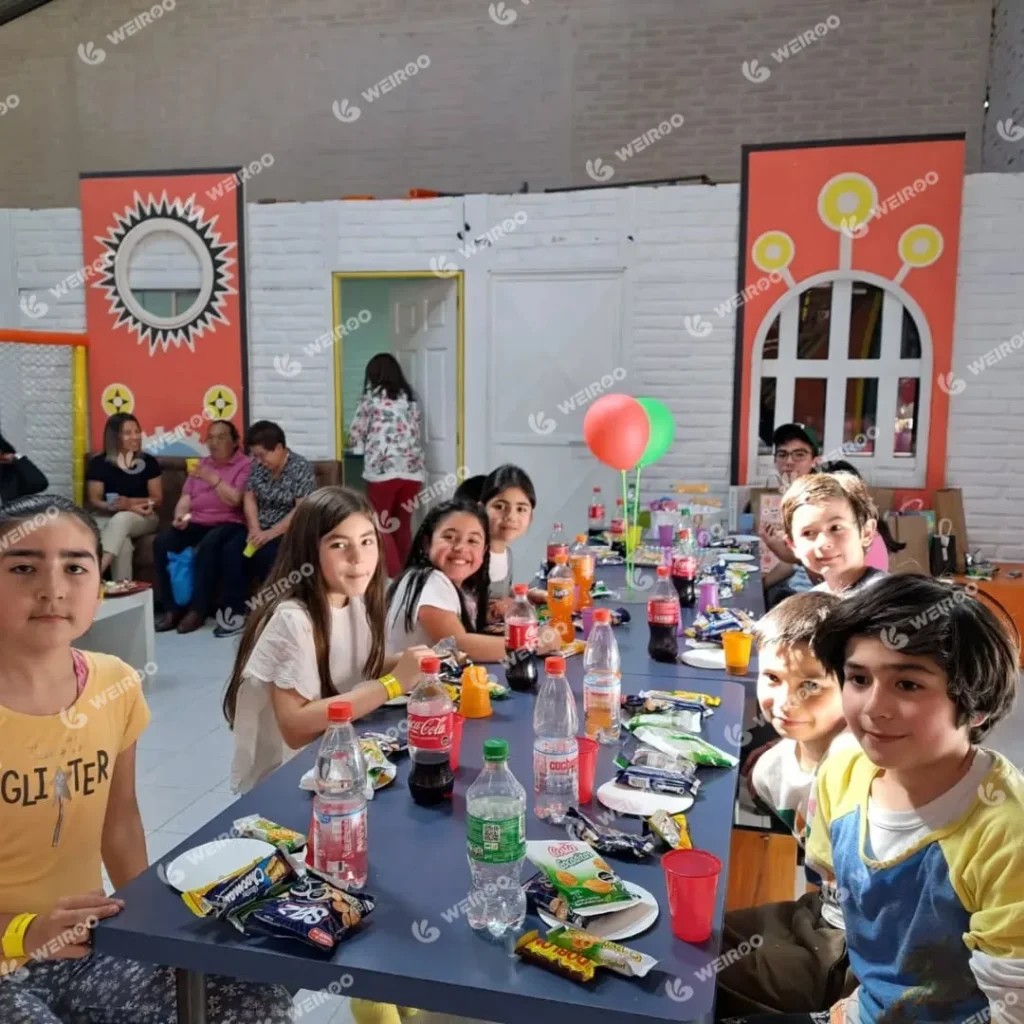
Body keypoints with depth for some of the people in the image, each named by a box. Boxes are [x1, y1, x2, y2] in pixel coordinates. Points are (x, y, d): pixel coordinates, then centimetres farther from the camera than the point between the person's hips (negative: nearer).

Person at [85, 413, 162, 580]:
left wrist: (129, 502, -18)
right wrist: (121, 507, -19)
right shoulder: (99, 463, 2)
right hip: (108, 516, 1)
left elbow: (157, 499, 2)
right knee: (123, 543, -36)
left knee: (121, 519, -38)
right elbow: (94, 500, -1)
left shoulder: (148, 461, 3)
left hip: (142, 518, 0)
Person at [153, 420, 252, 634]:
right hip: (196, 522, 6)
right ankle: (172, 607, -17)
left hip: (228, 523, -6)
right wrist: (180, 515, -6)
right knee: (162, 541, -20)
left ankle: (198, 609, -27)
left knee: (209, 544, -37)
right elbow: (186, 497, 14)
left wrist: (213, 478, -19)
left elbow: (236, 500, -12)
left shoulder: (245, 465, 1)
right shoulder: (201, 464, 22)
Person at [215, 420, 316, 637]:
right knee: (231, 549, -20)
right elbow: (249, 498, 5)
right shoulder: (259, 467, 7)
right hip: (262, 530, 6)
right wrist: (255, 529, -13)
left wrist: (271, 533, -26)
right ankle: (235, 610, -18)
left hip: (290, 531, -6)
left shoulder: (301, 468, -13)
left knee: (266, 554, -32)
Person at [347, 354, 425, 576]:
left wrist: (364, 443, 26)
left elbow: (355, 437, 4)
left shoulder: (371, 397, 1)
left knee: (382, 528, 4)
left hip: (382, 471, -5)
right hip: (412, 470, 5)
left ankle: (394, 577, -1)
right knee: (404, 527, 14)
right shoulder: (411, 399, 14)